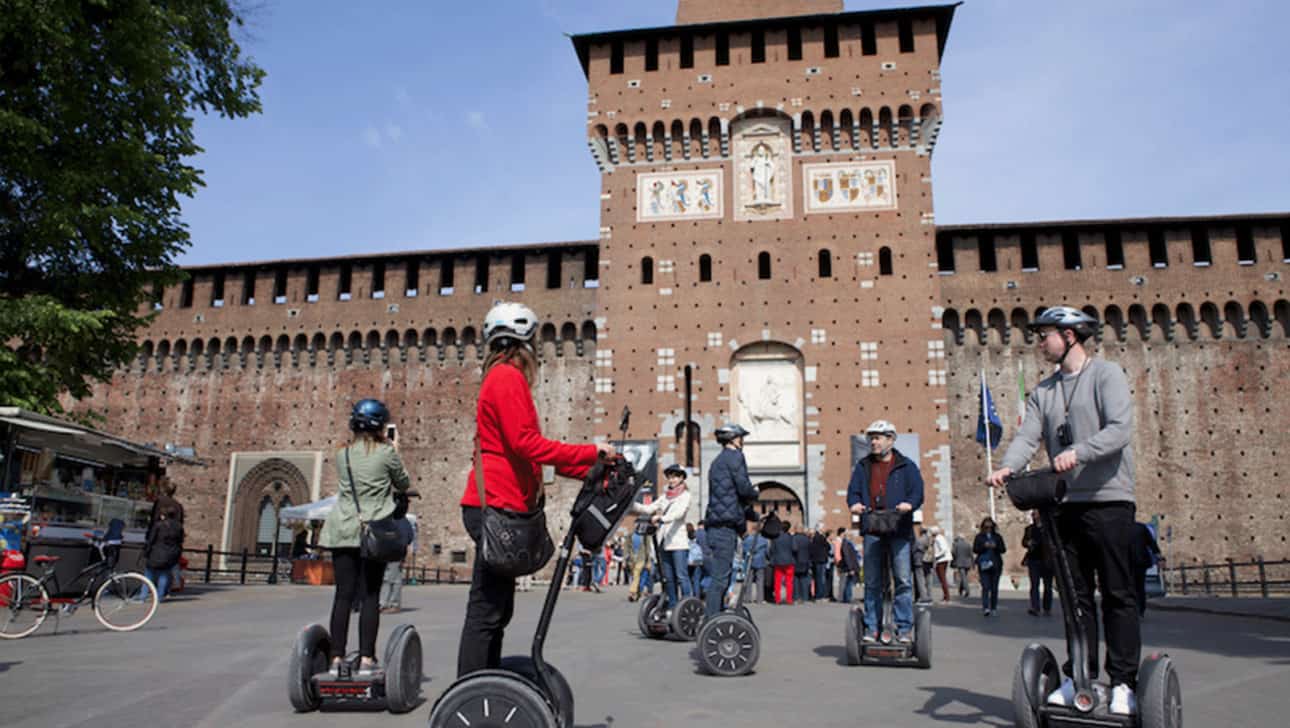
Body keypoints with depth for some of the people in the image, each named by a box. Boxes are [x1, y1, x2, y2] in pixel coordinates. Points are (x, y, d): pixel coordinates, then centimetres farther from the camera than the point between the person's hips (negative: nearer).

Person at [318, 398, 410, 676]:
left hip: (343, 532, 3)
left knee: (343, 594, 4)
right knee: (369, 595, 1)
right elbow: (403, 484, 9)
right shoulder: (386, 453, -4)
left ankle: (337, 658, 6)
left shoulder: (342, 455, 7)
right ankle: (366, 659, 1)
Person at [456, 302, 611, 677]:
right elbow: (525, 443, -19)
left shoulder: (501, 378, 22)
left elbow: (530, 450, 21)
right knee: (486, 613, -9)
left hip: (496, 508, 11)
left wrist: (591, 470, 17)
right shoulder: (509, 378, -9)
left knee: (494, 611, 13)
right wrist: (590, 452, -13)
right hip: (497, 507, -11)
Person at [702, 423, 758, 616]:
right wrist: (755, 494, 7)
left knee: (720, 577, 13)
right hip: (726, 524, -10)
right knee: (720, 578, -11)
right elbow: (744, 488, -13)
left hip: (715, 525, 10)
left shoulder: (718, 461, 24)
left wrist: (746, 500, 16)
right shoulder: (734, 456, -5)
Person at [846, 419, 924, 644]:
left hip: (899, 531, -2)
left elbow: (917, 492, 1)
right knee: (872, 582, 5)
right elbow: (853, 490, 11)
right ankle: (871, 628, 11)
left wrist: (909, 504, -21)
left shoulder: (906, 466, 9)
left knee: (903, 581, -2)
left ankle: (904, 629, 6)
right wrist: (855, 503, -11)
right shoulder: (863, 467, 17)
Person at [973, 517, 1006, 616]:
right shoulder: (979, 537, 7)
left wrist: (995, 546, -12)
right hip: (984, 565, -2)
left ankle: (993, 608, 15)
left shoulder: (997, 536, 11)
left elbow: (1003, 549, 6)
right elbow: (974, 549, 1)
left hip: (996, 565, 2)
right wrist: (984, 546, -14)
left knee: (994, 588, 5)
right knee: (985, 587, -12)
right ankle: (985, 608, -18)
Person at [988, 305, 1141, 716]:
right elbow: (1028, 436, 1)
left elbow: (1120, 429, -18)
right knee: (1076, 594, 10)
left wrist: (1077, 452, -33)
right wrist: (1008, 467, -19)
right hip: (1066, 502, 6)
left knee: (1117, 594, 1)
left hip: (1109, 500, -6)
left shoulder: (1107, 375, -4)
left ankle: (1123, 682, 9)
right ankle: (1080, 676, 19)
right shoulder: (1044, 391, 14)